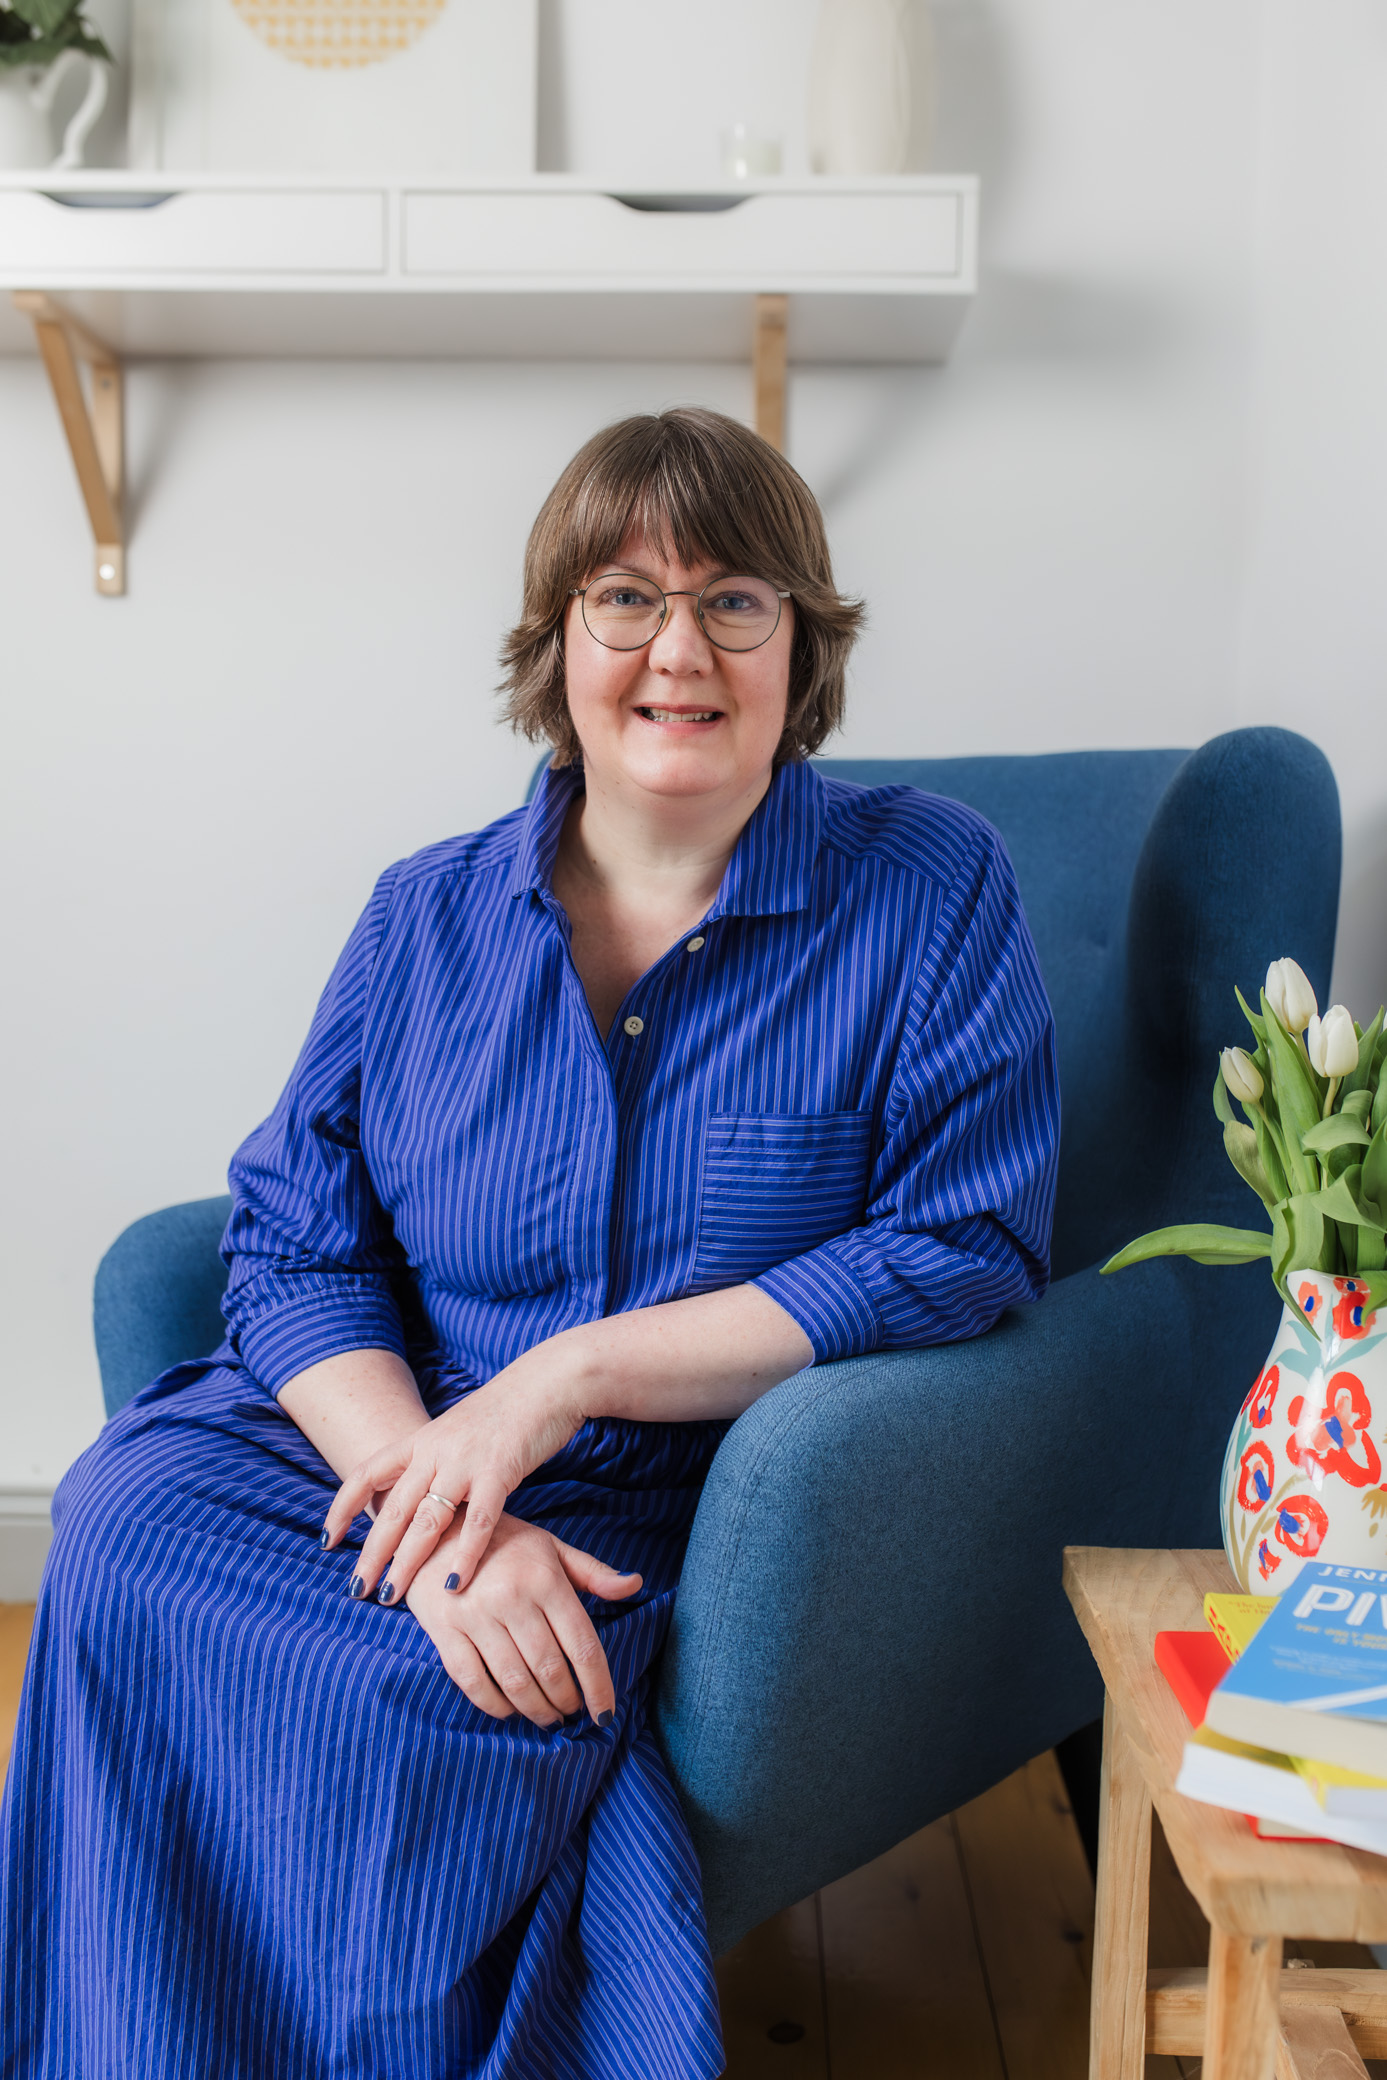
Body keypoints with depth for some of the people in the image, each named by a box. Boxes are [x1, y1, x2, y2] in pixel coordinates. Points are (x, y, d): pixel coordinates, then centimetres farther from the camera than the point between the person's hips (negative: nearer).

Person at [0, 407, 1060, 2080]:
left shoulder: (929, 892, -1)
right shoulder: (427, 918, 7)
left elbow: (964, 1248, -9)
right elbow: (293, 1243, 1)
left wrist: (566, 1376, -15)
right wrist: (440, 1516, -19)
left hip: (719, 1506, -3)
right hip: (397, 1442, 4)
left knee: (435, 1709, -31)